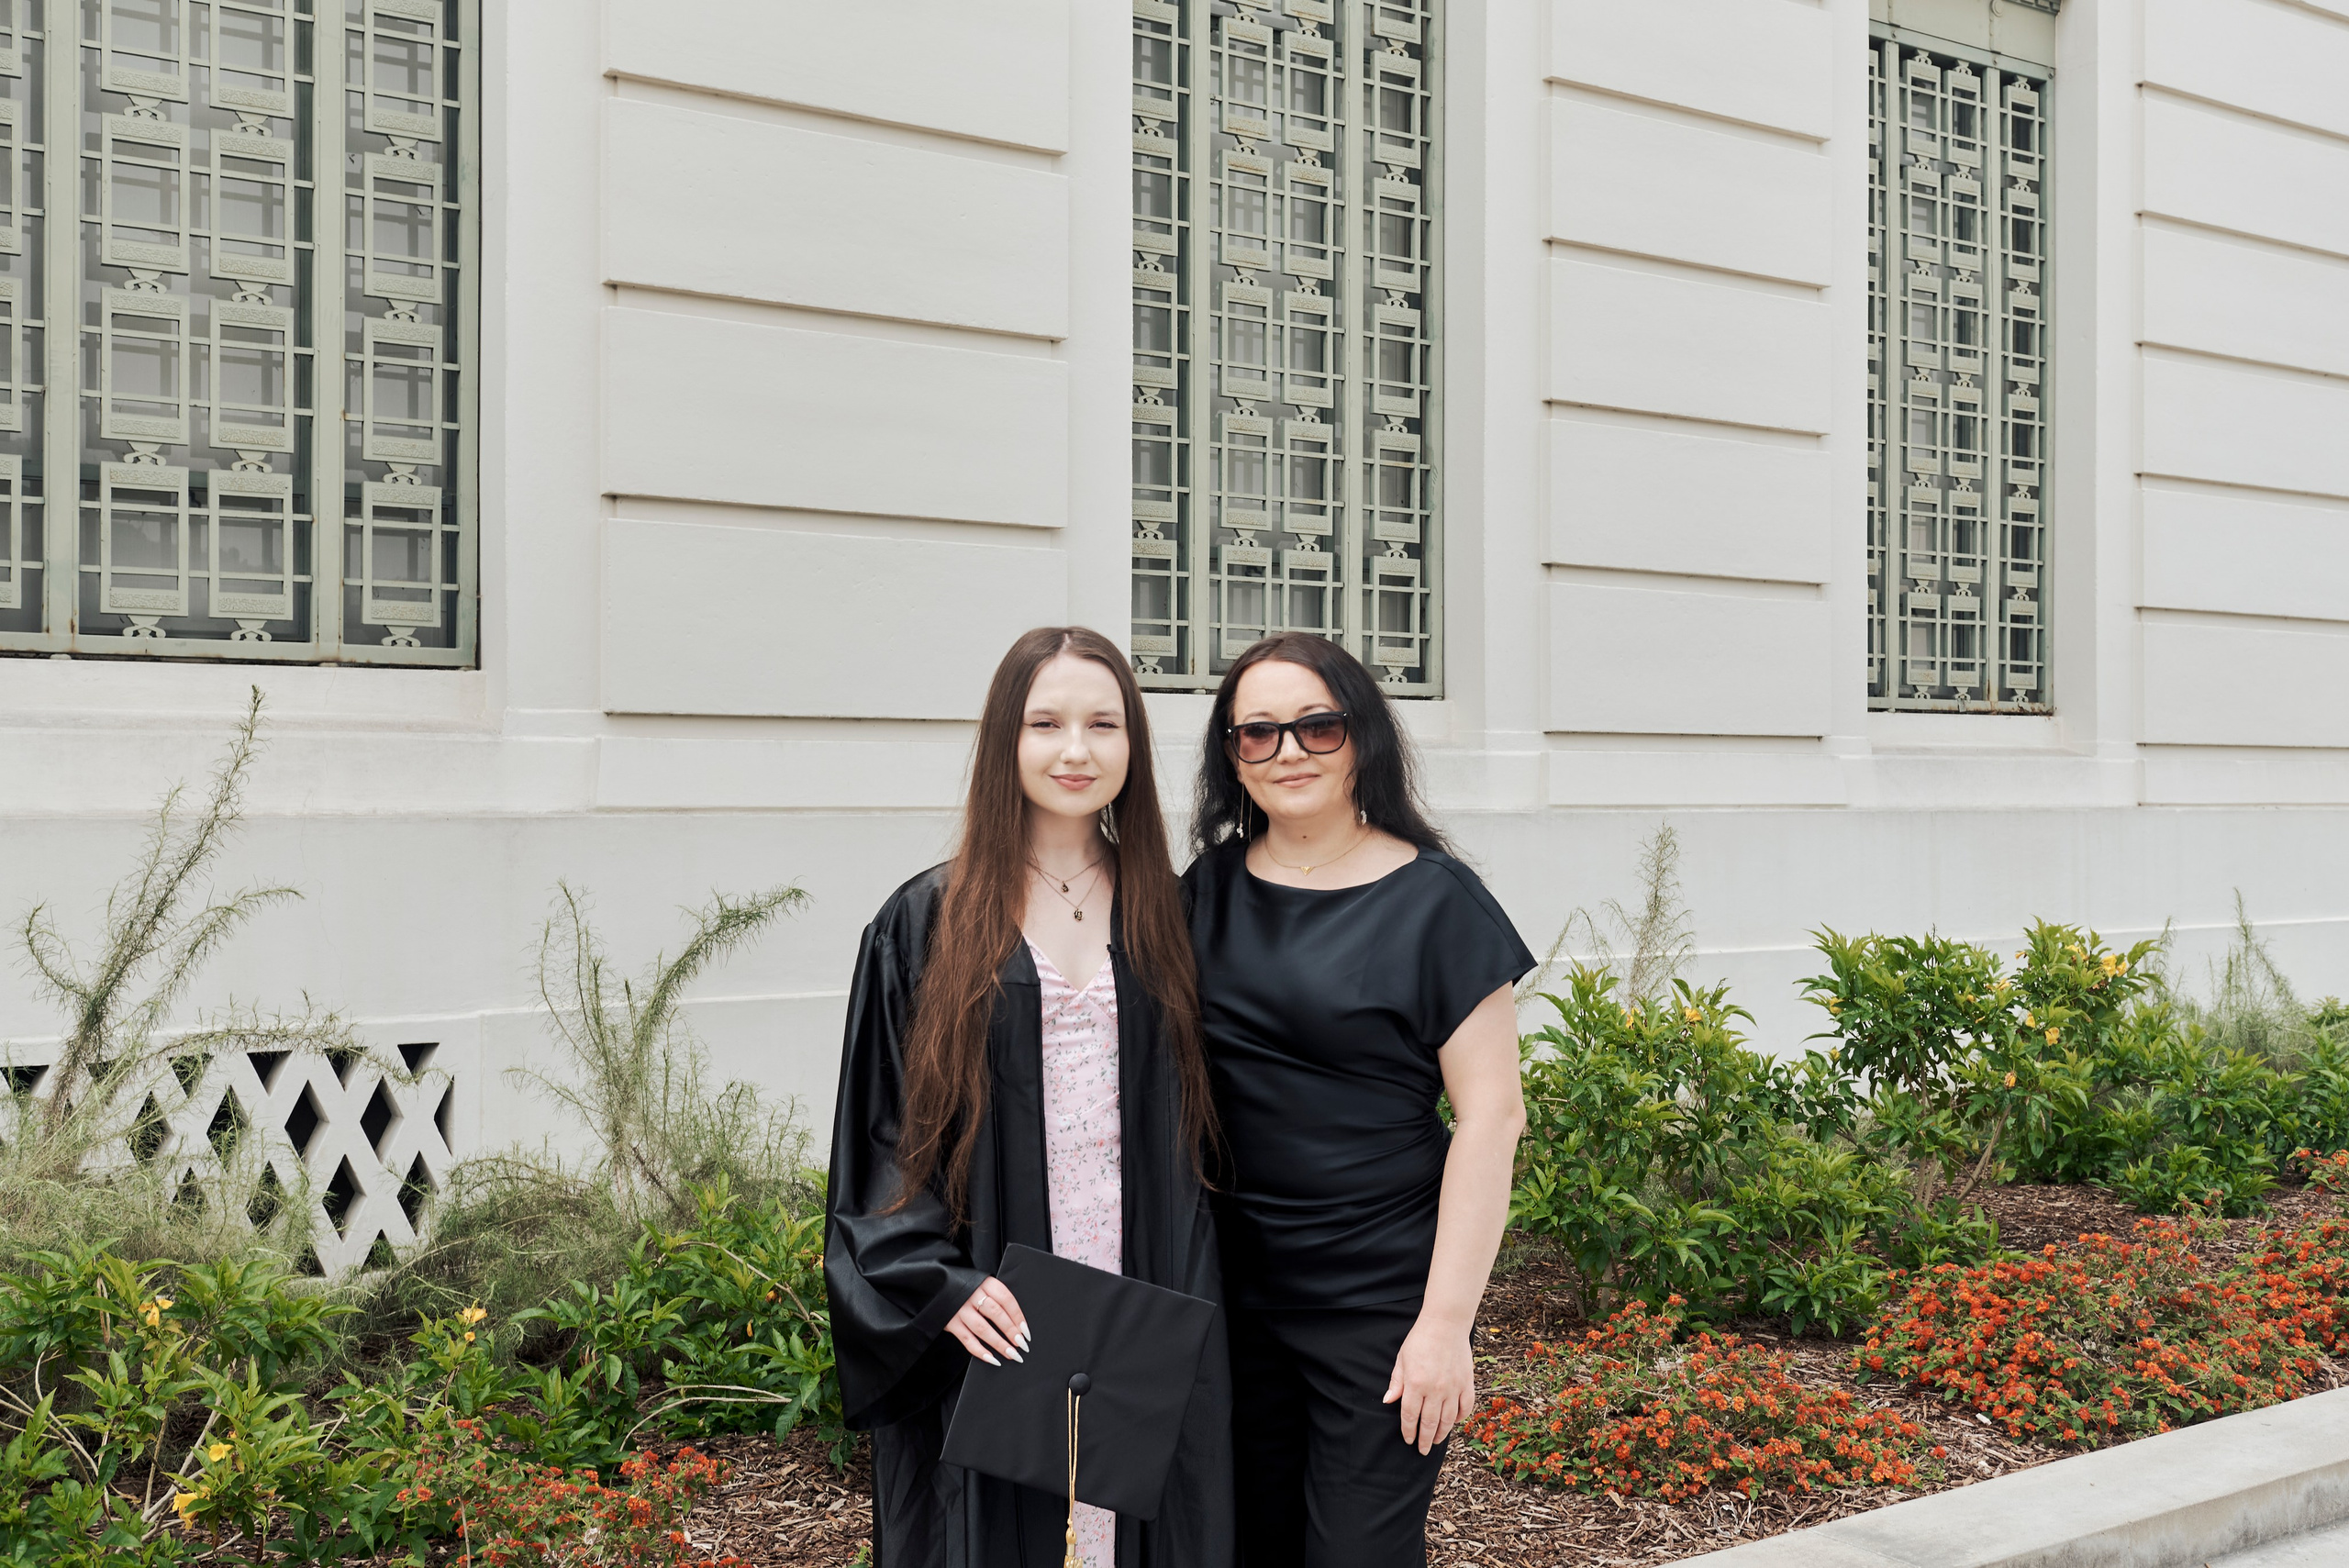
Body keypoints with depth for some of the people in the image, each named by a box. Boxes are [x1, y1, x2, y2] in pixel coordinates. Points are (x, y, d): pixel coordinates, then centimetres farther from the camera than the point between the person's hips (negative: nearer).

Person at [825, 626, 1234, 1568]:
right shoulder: (926, 924, 0)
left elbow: (1196, 1124, 10)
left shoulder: (1163, 917, 7)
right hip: (990, 1322, -2)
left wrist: (1189, 1300, 2)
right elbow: (882, 1132, 0)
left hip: (1146, 1314, 2)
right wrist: (934, 1283, -12)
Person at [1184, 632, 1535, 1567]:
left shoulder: (1432, 900, -8)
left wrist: (1447, 1320, -14)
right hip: (1231, 1288, 5)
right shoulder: (1207, 891, 5)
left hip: (1381, 1298, -4)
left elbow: (1490, 1116, -10)